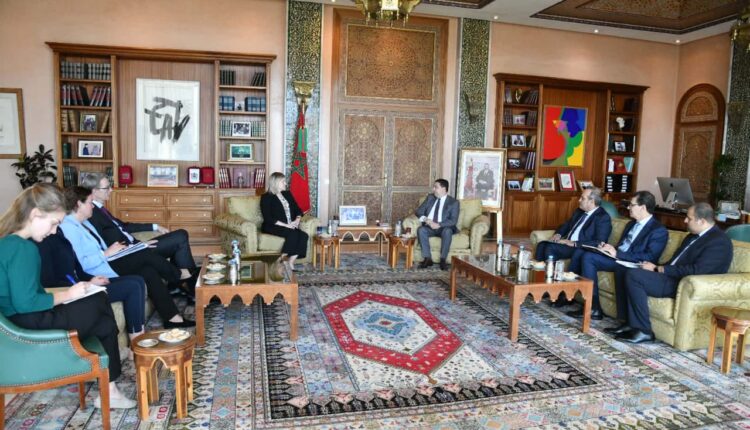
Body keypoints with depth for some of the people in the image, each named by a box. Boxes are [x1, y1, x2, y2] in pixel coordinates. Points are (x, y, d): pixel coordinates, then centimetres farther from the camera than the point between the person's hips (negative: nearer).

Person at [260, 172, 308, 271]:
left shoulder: (287, 194, 18)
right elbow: (268, 218, -12)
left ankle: (290, 263, -23)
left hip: (291, 226, 6)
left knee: (304, 236, -25)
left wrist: (297, 220, -6)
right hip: (272, 227, -6)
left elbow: (297, 209, 17)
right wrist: (285, 225, -19)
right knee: (292, 234, -34)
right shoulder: (266, 197, -2)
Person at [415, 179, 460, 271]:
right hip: (429, 227, 3)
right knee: (421, 230, -28)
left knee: (447, 231, -36)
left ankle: (443, 260, -28)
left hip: (444, 228, -3)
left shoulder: (454, 202, -1)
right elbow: (419, 211, 8)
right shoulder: (430, 197, 12)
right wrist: (426, 219, -14)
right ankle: (428, 258, -25)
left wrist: (439, 225, -25)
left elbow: (453, 221, -11)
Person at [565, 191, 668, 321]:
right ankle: (593, 308, -14)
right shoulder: (631, 224, 20)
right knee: (588, 256, -12)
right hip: (617, 257, 8)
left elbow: (649, 257, -17)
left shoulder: (659, 230, -6)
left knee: (620, 268, -40)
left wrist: (617, 254, -20)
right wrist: (610, 248, -1)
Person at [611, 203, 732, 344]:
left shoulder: (719, 241, -14)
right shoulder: (695, 235, 16)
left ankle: (644, 331, -14)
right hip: (674, 276, 10)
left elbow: (696, 270, -23)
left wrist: (660, 269, -16)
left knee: (634, 275, -22)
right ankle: (633, 324, -1)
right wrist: (657, 267, -1)